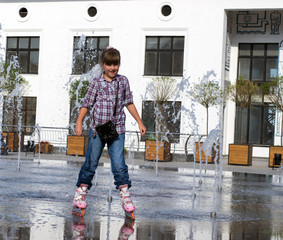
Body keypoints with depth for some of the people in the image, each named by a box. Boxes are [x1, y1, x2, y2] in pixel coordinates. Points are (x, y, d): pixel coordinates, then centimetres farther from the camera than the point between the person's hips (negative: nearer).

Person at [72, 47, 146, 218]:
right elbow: (87, 103, 1)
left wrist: (140, 122, 15)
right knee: (91, 162, 7)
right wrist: (79, 122, -7)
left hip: (117, 129, 1)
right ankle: (81, 192, 22)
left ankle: (126, 196, 0)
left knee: (119, 163, -7)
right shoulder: (97, 82, -1)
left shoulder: (123, 81, 6)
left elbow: (129, 103, 15)